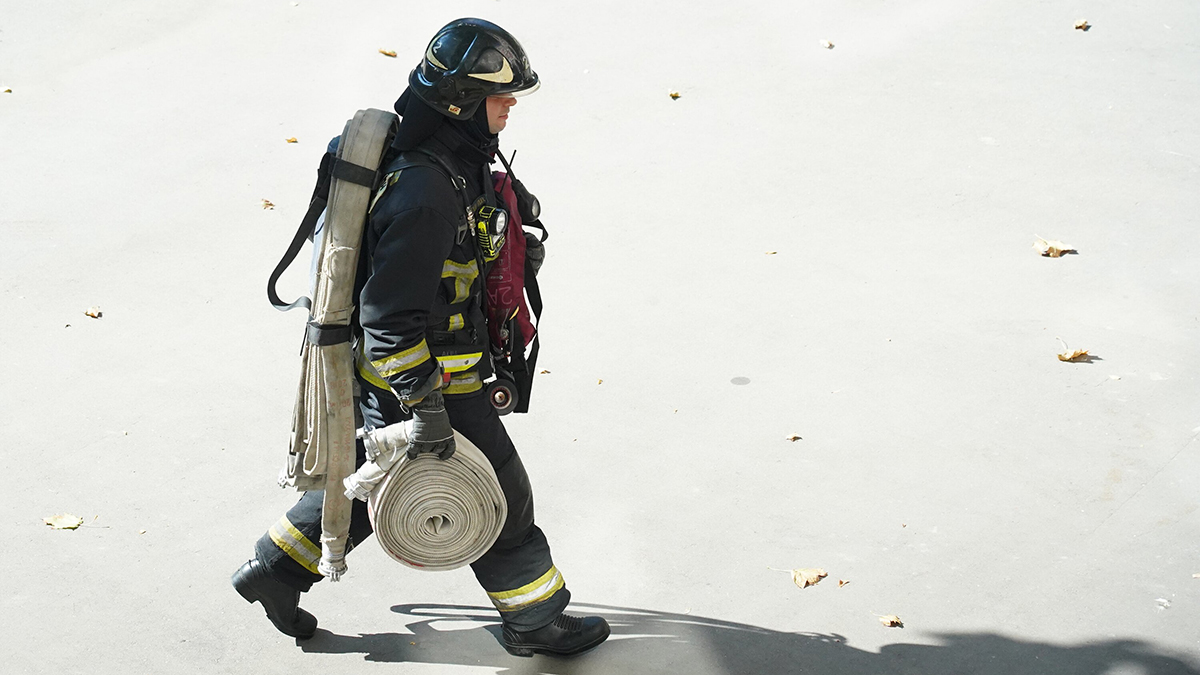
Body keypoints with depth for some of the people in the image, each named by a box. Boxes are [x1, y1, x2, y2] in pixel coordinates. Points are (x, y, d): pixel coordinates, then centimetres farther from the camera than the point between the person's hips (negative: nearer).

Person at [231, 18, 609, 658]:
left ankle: (273, 570, 36)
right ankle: (534, 620, 25)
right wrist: (427, 410, -27)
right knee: (497, 494, 7)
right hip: (421, 377, -10)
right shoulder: (424, 189, -30)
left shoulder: (452, 158, 3)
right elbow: (390, 316, -30)